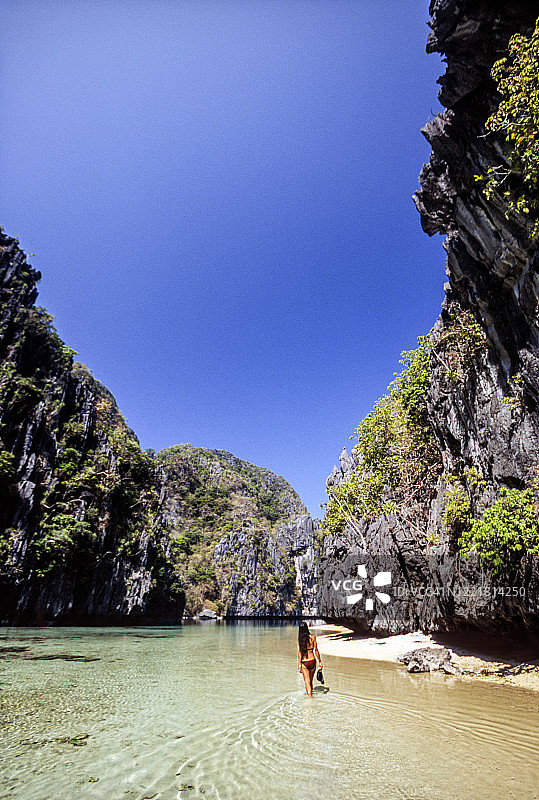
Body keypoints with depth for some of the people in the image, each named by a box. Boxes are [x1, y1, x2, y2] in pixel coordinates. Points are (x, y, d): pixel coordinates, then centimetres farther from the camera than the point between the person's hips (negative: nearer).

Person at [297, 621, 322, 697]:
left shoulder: (300, 639, -8)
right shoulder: (313, 637, -6)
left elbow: (300, 652, -9)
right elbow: (316, 650, -4)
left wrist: (299, 664, -6)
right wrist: (319, 661, 5)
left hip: (304, 662, -2)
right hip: (312, 661, 2)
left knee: (307, 682, 5)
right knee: (310, 681, 22)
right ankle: (310, 694, 34)